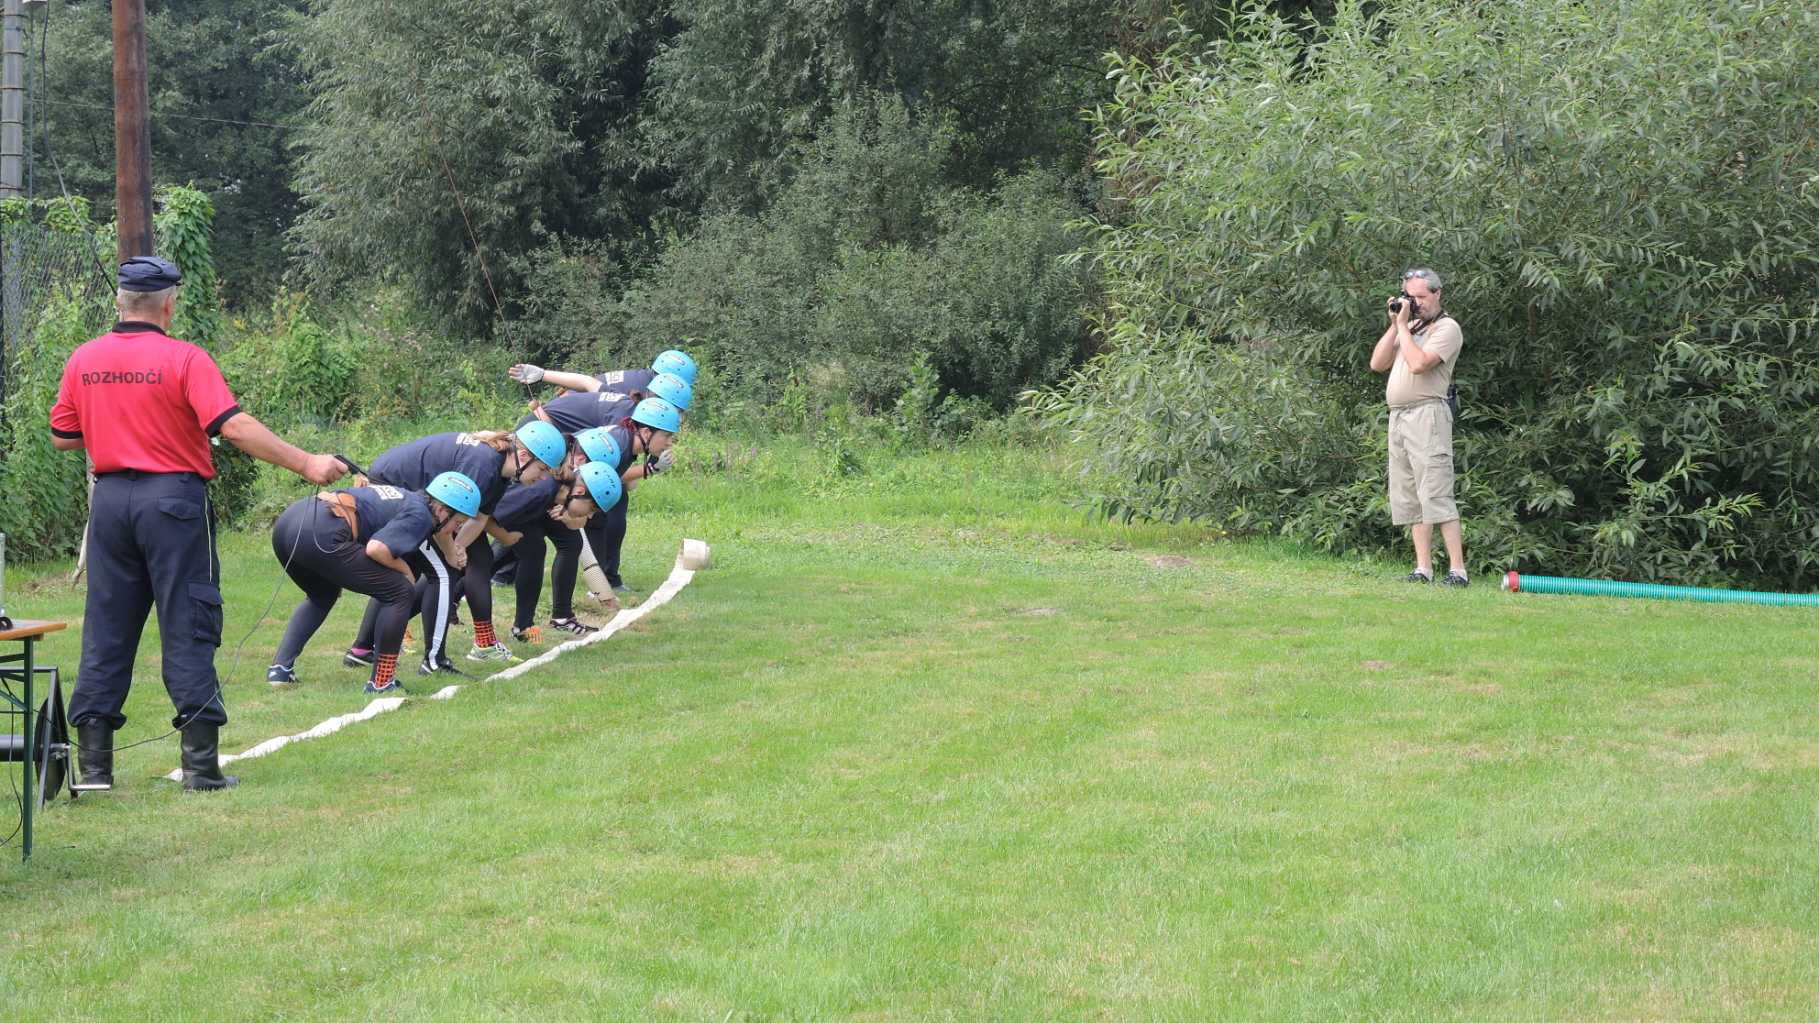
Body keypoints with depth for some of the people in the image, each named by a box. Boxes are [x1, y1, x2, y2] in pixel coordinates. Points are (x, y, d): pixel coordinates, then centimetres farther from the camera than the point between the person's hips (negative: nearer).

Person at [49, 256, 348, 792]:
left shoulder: (82, 361, 5)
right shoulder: (184, 359, -10)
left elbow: (62, 437, 12)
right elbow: (235, 427, -19)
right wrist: (305, 463, -19)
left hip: (110, 500, 4)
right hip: (173, 499, -4)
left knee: (105, 631, 10)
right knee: (187, 630, 1)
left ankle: (94, 765, 10)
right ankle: (201, 763, 0)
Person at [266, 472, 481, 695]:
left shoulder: (405, 497, 27)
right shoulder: (420, 514, 0)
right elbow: (376, 548, -14)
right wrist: (404, 569, 3)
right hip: (320, 535, -10)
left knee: (322, 598, 35)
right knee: (401, 592, 1)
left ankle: (280, 669, 22)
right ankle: (381, 683, 3)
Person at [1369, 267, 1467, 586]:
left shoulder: (1446, 328, -3)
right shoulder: (1409, 327, 22)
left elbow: (1419, 364, -18)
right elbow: (1377, 364, 13)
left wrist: (1403, 326, -8)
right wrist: (1395, 324, 7)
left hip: (1427, 413, -8)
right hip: (1398, 416, 8)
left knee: (1436, 494, -14)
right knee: (1409, 498, 6)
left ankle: (1457, 569, -16)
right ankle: (1423, 569, 7)